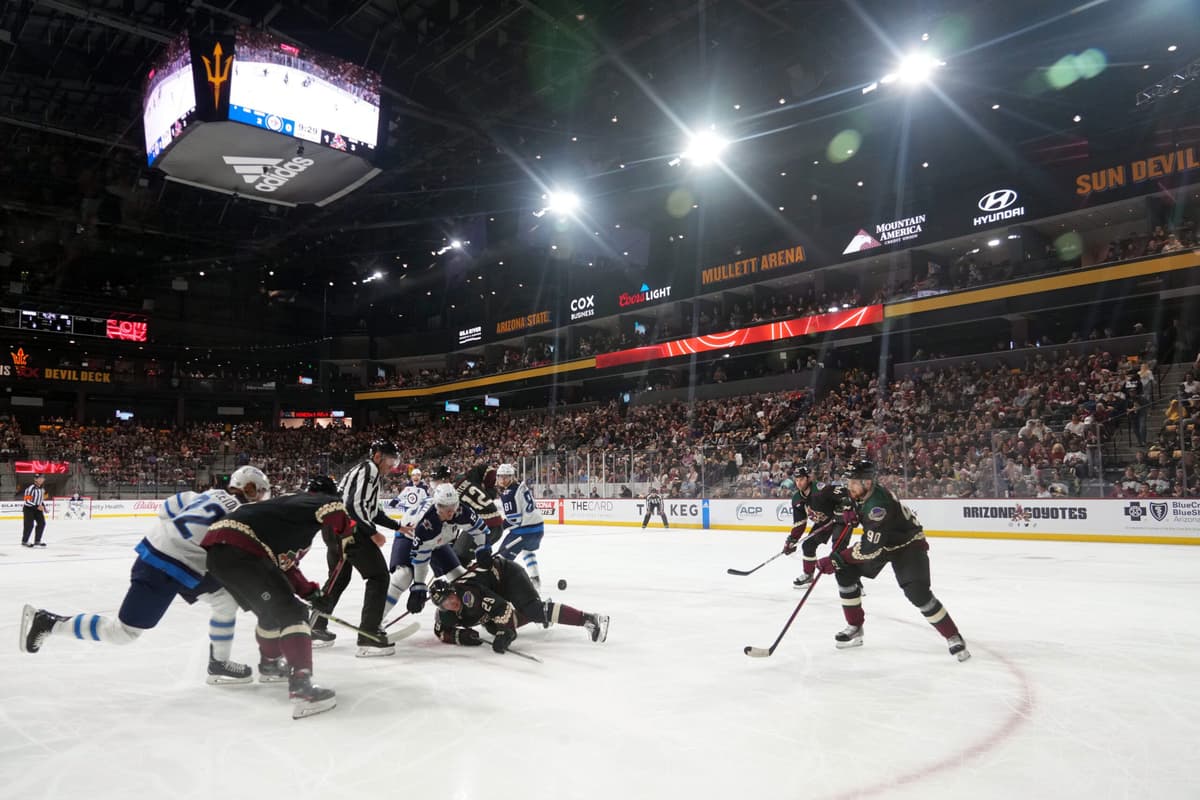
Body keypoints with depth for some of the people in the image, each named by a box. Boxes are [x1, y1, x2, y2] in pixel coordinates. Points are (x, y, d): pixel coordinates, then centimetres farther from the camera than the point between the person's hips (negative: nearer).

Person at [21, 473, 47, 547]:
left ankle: (37, 541, 13)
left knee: (42, 523, 3)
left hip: (38, 508, 8)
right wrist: (37, 506, -26)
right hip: (29, 508, -8)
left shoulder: (42, 488, 6)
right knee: (29, 525, -9)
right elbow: (27, 501, -23)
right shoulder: (31, 488, -21)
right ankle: (24, 541, 8)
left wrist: (43, 506, 10)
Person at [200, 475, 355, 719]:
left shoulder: (294, 505, 31)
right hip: (237, 550, -10)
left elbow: (285, 563, 36)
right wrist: (345, 542, -9)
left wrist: (310, 591, 35)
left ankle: (269, 664, 49)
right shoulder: (322, 501, 5)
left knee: (273, 610, 28)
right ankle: (300, 685, -20)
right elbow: (334, 509, -22)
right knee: (292, 612, -11)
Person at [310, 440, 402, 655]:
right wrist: (372, 533, -15)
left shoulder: (361, 470, 24)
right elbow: (355, 504, -20)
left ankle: (316, 629, 33)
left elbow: (372, 510, 26)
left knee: (339, 577, 25)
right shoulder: (369, 469, -7)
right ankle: (369, 636, -8)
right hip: (351, 529, -10)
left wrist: (398, 526, 25)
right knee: (378, 576, -4)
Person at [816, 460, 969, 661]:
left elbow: (869, 549, -39)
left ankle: (954, 637, -3)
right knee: (846, 572, -3)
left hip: (908, 544, -8)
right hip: (878, 541, 8)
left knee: (917, 592, -23)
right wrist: (852, 512, -4)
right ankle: (854, 627, 9)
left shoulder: (879, 505, -38)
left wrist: (837, 558, -38)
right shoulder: (859, 493, -13)